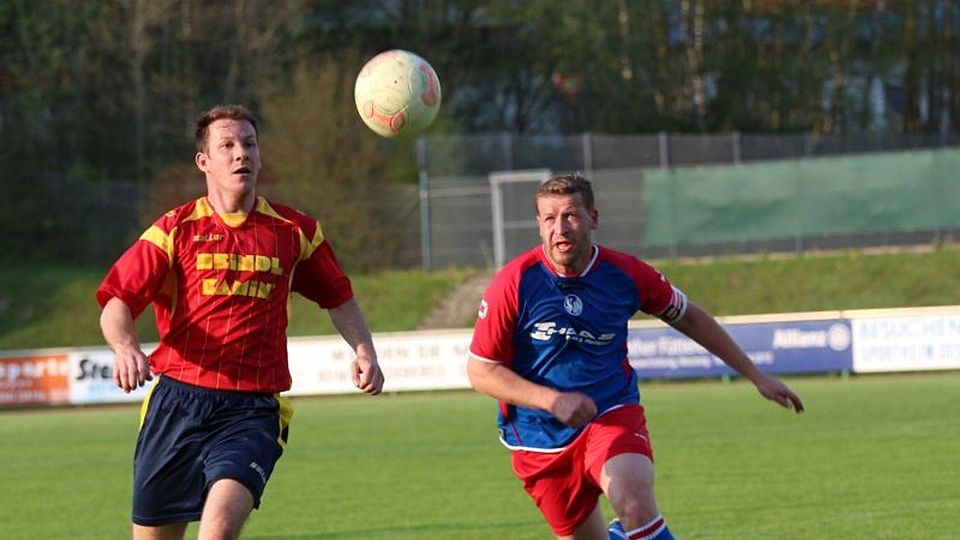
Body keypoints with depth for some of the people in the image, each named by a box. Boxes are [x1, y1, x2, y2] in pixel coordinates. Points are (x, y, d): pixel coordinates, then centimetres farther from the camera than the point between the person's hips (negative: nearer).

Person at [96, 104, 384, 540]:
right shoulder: (175, 230, 4)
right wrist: (125, 346, -23)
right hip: (177, 400, 1)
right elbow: (117, 302, -2)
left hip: (252, 410, -1)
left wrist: (364, 352, 5)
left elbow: (338, 298, 22)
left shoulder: (294, 231, 9)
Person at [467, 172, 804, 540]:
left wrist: (756, 376, 14)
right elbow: (480, 371, -9)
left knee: (636, 506, -30)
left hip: (612, 416, 0)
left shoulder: (626, 274, -8)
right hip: (541, 439, 1)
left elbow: (689, 318, 10)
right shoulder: (513, 283, -14)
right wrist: (552, 400, -23)